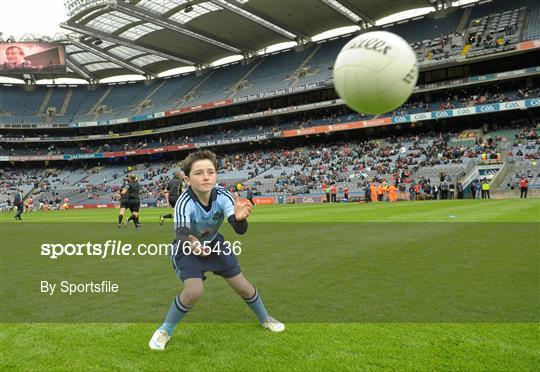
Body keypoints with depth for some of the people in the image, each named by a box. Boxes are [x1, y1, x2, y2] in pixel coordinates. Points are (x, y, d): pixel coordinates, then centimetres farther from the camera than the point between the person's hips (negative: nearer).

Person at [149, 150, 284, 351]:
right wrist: (191, 245, -69)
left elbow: (240, 230, -33)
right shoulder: (185, 203, -33)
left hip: (214, 244, 3)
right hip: (187, 249, -3)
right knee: (193, 291, -25)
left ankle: (264, 318, 35)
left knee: (243, 287, 5)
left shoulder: (222, 196, -25)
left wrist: (239, 218, -57)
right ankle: (165, 330, 2)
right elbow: (181, 237, -45)